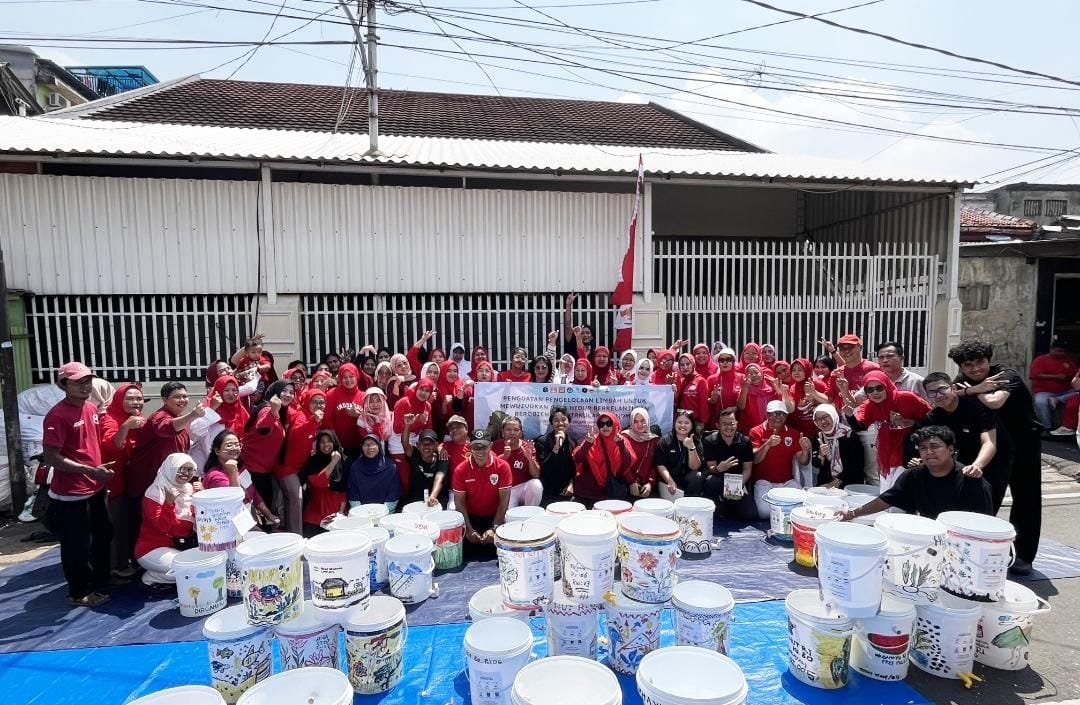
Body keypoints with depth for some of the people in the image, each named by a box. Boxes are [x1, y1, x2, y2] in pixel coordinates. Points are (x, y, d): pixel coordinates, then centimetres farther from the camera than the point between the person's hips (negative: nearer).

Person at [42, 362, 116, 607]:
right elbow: (51, 458, -22)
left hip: (95, 488, 9)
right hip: (71, 494, -9)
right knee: (77, 545, 5)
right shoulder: (57, 415, -19)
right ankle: (79, 593, 22)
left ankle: (101, 581, 39)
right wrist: (90, 470, -26)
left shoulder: (92, 409, 5)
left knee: (103, 535, 21)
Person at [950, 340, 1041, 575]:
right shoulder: (963, 379, -4)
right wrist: (974, 389, -29)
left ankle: (1023, 557, 11)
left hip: (1022, 444, -5)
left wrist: (975, 391, -21)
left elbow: (993, 402, -39)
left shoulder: (1007, 376, -22)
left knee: (1026, 499, 1)